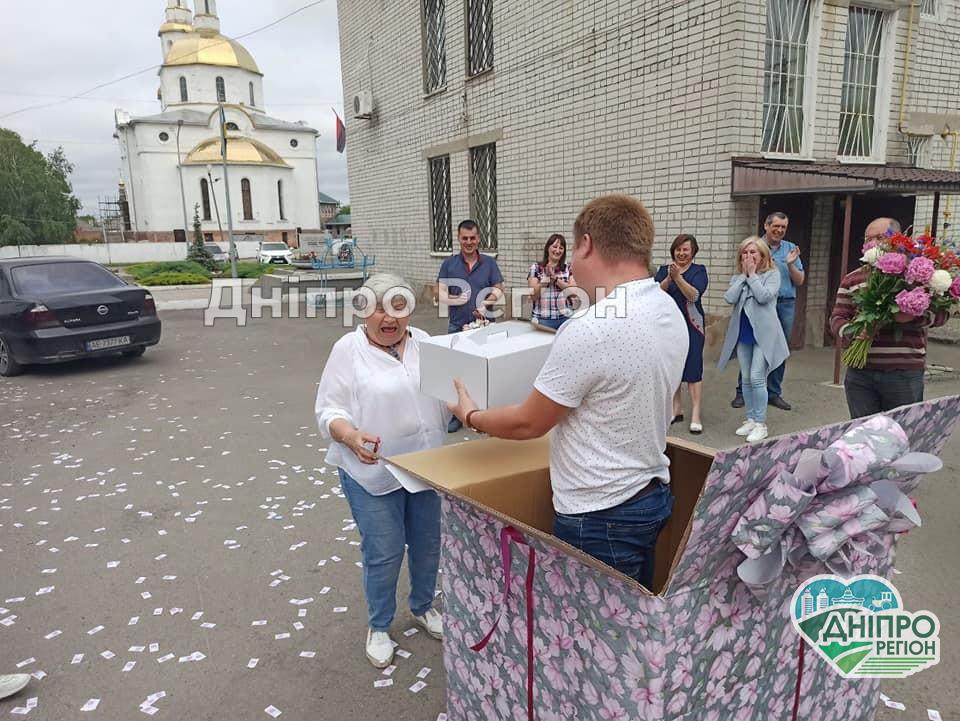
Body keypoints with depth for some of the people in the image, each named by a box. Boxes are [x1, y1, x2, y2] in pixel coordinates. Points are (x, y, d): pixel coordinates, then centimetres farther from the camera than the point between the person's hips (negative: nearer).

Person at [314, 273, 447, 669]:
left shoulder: (424, 342, 4)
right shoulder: (348, 349, -9)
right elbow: (329, 410, -10)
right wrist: (351, 436, -28)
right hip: (373, 473, -4)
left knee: (428, 542, 16)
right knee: (384, 552, 5)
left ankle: (423, 606, 40)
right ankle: (378, 626, 27)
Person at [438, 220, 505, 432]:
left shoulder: (489, 263, 5)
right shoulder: (449, 264, 6)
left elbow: (499, 291, 2)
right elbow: (440, 294, 1)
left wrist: (486, 303, -17)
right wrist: (455, 299, -20)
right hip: (457, 326, 1)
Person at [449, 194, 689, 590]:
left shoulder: (591, 329, -26)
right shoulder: (671, 312, 1)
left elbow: (527, 423, -15)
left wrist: (470, 416, 4)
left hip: (601, 516, -8)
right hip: (654, 494, 9)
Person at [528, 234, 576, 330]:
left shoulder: (568, 269, 9)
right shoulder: (536, 268, 2)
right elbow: (533, 296, -4)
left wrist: (554, 278, -10)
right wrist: (547, 277, -12)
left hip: (565, 318, 2)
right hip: (542, 319, -2)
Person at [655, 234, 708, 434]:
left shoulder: (699, 270, 0)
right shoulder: (663, 270, 8)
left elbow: (694, 295, -15)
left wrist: (678, 276, -25)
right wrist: (668, 278, -22)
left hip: (691, 325, -4)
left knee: (693, 368, -5)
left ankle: (696, 415, -4)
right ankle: (677, 409, 21)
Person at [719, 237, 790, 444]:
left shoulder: (772, 274, -2)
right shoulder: (737, 277, 9)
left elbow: (764, 296, -19)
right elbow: (729, 298, -7)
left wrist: (752, 274, -10)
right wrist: (743, 275, -6)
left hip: (763, 332, -5)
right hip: (742, 332, 5)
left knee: (757, 378, -10)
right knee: (746, 379, 11)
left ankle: (761, 424, 0)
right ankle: (751, 419, 23)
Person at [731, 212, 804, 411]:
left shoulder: (791, 249, 12)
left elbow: (800, 281, 9)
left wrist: (790, 264, -7)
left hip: (786, 305, 4)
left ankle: (774, 393, 17)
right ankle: (742, 392, 4)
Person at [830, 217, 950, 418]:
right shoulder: (852, 279, 10)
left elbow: (941, 311, 1)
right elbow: (837, 317, 7)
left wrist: (915, 316, -20)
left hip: (905, 374, -2)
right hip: (859, 373, 2)